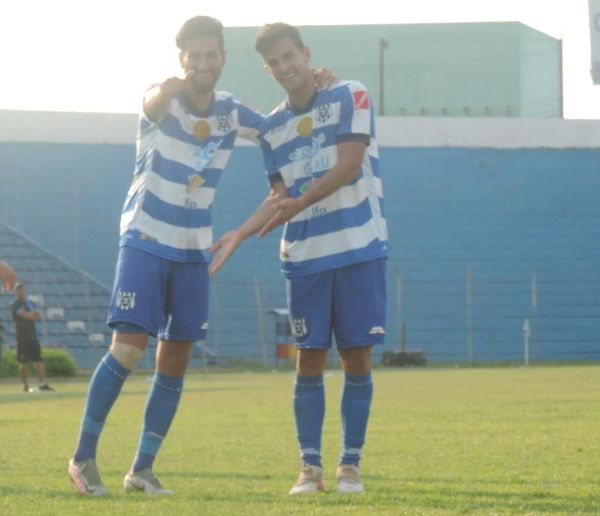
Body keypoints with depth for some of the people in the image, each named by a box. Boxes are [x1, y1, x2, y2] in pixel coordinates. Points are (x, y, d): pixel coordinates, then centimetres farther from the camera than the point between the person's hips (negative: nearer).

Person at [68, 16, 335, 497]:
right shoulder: (165, 101, -15)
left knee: (175, 362, 4)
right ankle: (83, 457, -4)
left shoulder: (230, 112, 2)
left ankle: (142, 468, 13)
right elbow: (153, 104, -40)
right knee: (127, 349, -15)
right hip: (145, 241, -5)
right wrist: (167, 90, -67)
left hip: (193, 251, 5)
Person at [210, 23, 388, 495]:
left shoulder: (350, 96, -2)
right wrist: (239, 236, 4)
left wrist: (300, 201, -21)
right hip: (305, 255, 3)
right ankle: (310, 466, 5)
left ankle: (351, 465, 7)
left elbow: (349, 164, -12)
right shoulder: (272, 128, 12)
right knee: (310, 358, 0)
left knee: (357, 357, -1)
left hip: (360, 247, -3)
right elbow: (280, 197, 15)